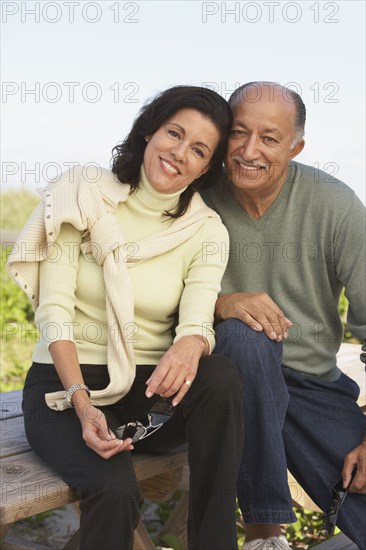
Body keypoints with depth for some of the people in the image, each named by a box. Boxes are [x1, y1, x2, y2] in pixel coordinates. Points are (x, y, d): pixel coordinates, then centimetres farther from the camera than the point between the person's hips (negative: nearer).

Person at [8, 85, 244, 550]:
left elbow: (197, 318, -13)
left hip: (149, 389, 3)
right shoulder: (84, 197, -7)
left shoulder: (205, 231, 0)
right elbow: (54, 311, -12)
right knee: (115, 490, -32)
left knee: (222, 378, -30)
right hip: (64, 384, -2)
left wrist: (189, 346, -39)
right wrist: (82, 405, -26)